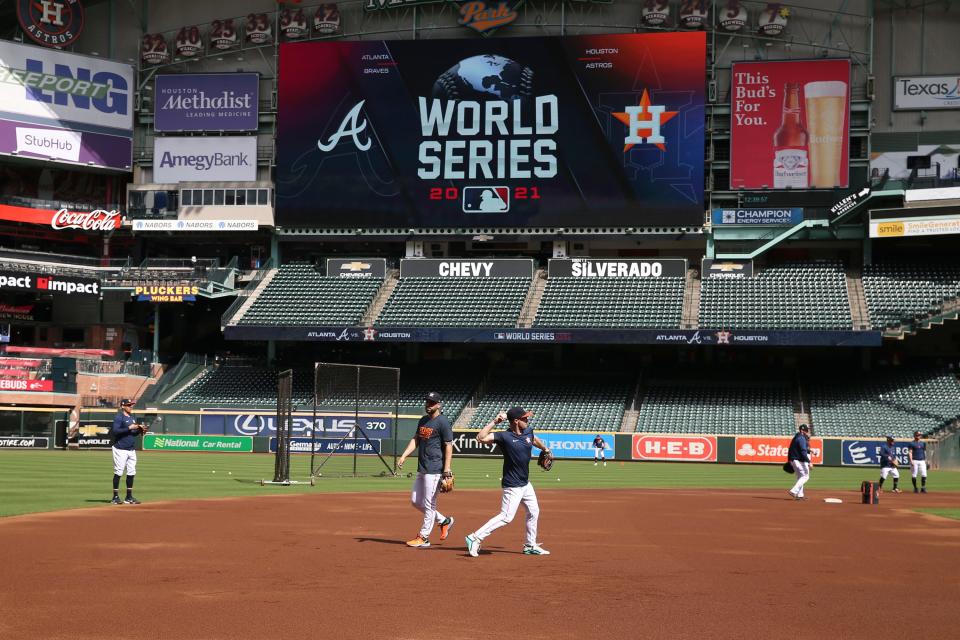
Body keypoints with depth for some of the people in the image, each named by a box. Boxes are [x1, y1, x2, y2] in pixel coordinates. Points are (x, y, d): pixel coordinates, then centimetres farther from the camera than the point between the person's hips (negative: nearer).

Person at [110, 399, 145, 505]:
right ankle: (115, 497, 1)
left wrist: (140, 430, 3)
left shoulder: (132, 417, 17)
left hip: (132, 450, 8)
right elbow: (115, 431, -20)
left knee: (131, 473, 7)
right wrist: (129, 428, -23)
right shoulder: (119, 417, -8)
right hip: (121, 449, -8)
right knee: (118, 472, -4)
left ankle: (129, 497, 14)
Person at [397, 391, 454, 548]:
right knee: (415, 501, 13)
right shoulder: (423, 421, 14)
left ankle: (423, 538, 4)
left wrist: (447, 470, -19)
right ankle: (444, 521, 26)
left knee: (428, 504, -4)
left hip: (434, 470, -9)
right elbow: (415, 440, 15)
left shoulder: (443, 422, -11)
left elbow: (448, 446, -14)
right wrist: (404, 456, 1)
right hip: (422, 469, 9)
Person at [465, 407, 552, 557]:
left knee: (533, 513, 18)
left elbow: (535, 440, 27)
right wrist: (494, 421, -33)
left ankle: (530, 546, 33)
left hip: (525, 483, 8)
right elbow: (481, 438, -33)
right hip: (513, 486, -8)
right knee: (506, 517, -12)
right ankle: (475, 538, -10)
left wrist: (545, 449, 44)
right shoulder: (504, 436, -20)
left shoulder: (528, 432, 1)